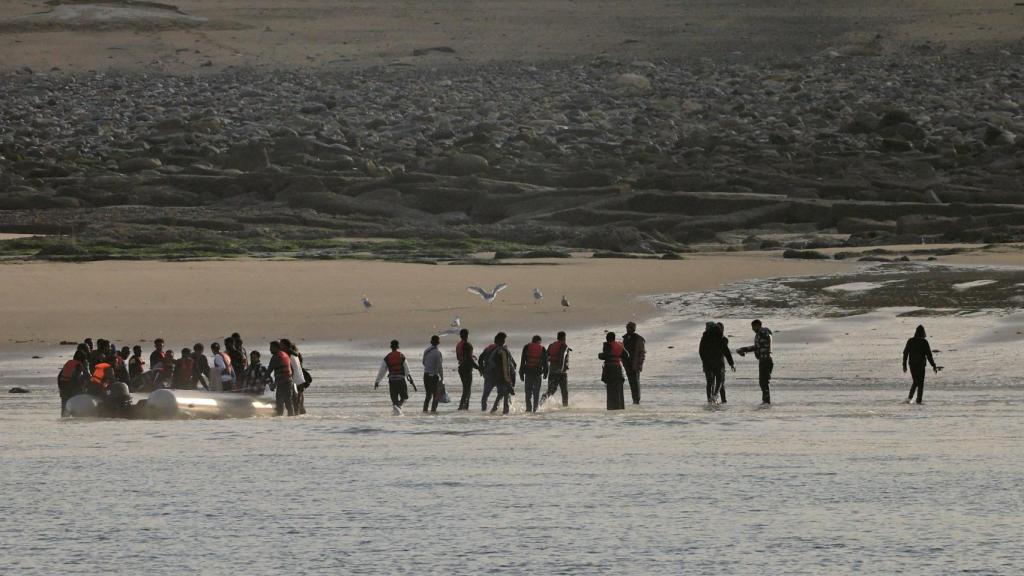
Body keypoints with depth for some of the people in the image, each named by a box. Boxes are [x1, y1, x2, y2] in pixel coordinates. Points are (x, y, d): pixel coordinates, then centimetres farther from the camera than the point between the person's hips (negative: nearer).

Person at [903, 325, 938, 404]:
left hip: (912, 365, 4)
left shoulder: (910, 341, 2)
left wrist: (904, 365, 14)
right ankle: (918, 400, 2)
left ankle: (910, 397, 2)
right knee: (920, 383, 6)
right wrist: (934, 366, -3)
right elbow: (929, 354, -9)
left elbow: (905, 353, 6)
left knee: (915, 382, 17)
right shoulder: (924, 342, -9)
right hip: (921, 365, -4)